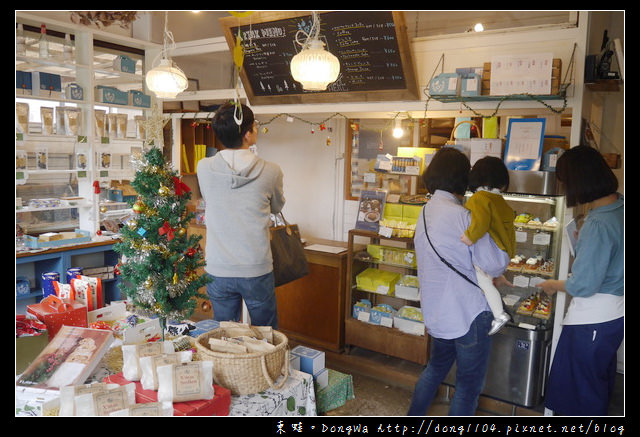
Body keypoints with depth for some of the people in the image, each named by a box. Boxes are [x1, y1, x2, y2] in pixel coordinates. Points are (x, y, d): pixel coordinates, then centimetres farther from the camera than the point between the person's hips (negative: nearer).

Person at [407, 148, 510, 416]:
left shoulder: (425, 213, 7)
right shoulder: (462, 216, -21)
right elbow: (494, 265, -20)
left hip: (435, 311, 8)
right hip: (468, 314, -8)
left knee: (437, 366, 27)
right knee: (469, 384, 9)